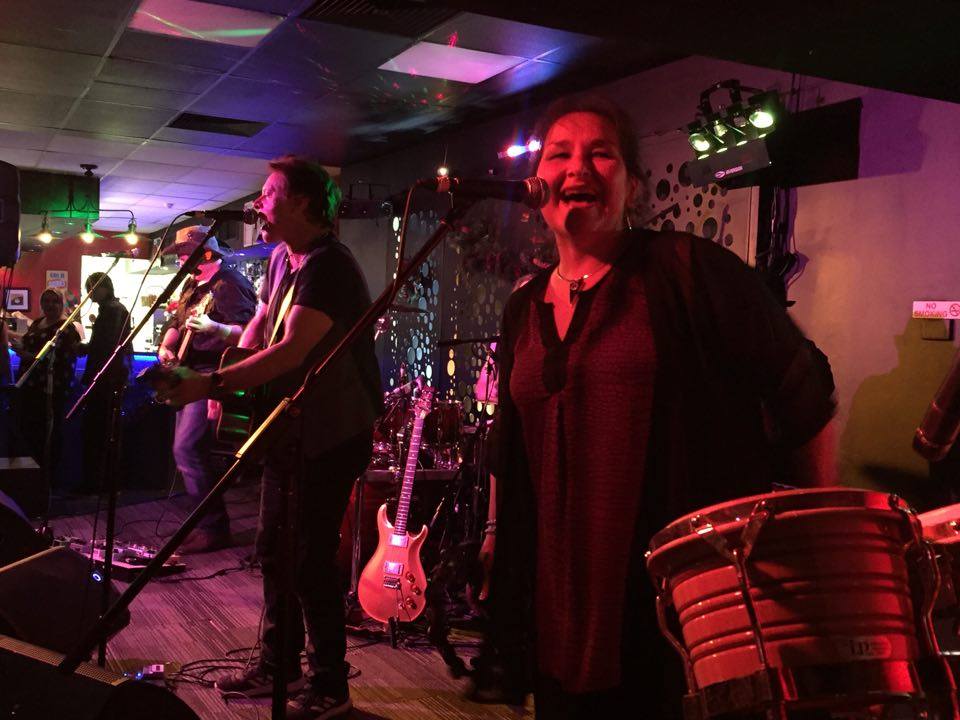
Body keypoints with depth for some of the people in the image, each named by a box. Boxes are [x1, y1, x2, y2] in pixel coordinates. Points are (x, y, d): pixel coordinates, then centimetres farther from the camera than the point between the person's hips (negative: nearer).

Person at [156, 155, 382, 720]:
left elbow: (292, 350, -29)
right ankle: (279, 665, 34)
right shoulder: (282, 259, 10)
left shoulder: (328, 265, -21)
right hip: (289, 428, 10)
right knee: (275, 548, 17)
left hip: (331, 435, -10)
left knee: (311, 560, -5)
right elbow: (260, 325, 21)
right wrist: (231, 378, 5)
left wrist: (213, 384, -29)